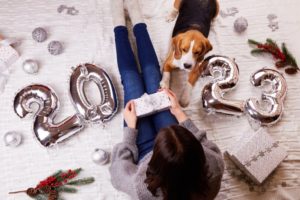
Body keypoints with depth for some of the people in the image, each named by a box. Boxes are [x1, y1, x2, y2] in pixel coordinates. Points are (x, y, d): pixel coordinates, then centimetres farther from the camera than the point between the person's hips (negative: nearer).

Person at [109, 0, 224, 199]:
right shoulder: (213, 171, -39)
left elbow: (118, 169, -22)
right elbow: (211, 148, -15)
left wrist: (131, 128, -15)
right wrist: (179, 113, -15)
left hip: (146, 154, -1)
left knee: (132, 81, 7)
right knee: (153, 77, 8)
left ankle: (120, 22, 32)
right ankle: (136, 18, 32)